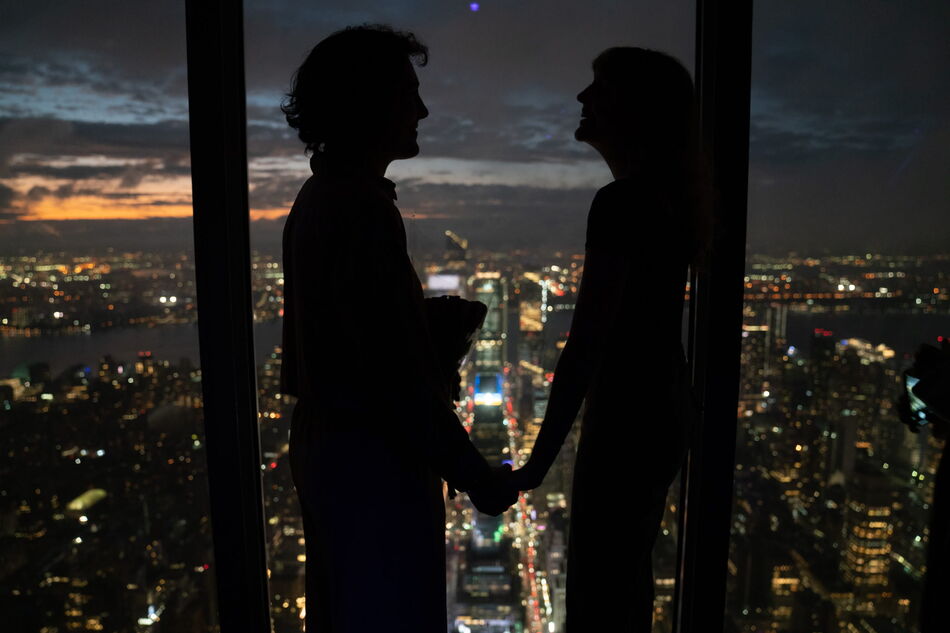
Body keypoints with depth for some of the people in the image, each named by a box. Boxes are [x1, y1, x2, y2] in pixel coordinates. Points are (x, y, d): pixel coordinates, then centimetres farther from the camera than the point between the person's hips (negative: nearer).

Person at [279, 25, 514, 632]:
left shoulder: (319, 198, 9)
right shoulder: (362, 209, -22)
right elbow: (397, 370, -25)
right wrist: (471, 470, -16)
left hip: (327, 445, 10)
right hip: (374, 464, -10)